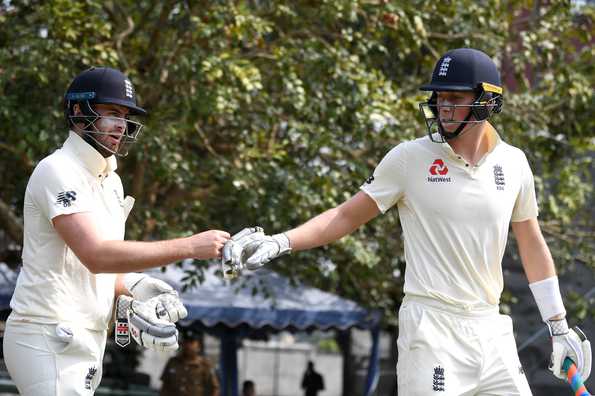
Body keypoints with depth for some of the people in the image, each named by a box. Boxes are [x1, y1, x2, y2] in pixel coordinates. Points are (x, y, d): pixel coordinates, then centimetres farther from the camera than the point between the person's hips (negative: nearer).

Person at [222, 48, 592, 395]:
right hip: (432, 327, -4)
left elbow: (532, 244, 16)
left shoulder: (513, 163, 7)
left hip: (492, 330, 4)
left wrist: (560, 328, 16)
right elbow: (348, 215, 0)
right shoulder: (410, 158, -3)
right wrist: (278, 242, -14)